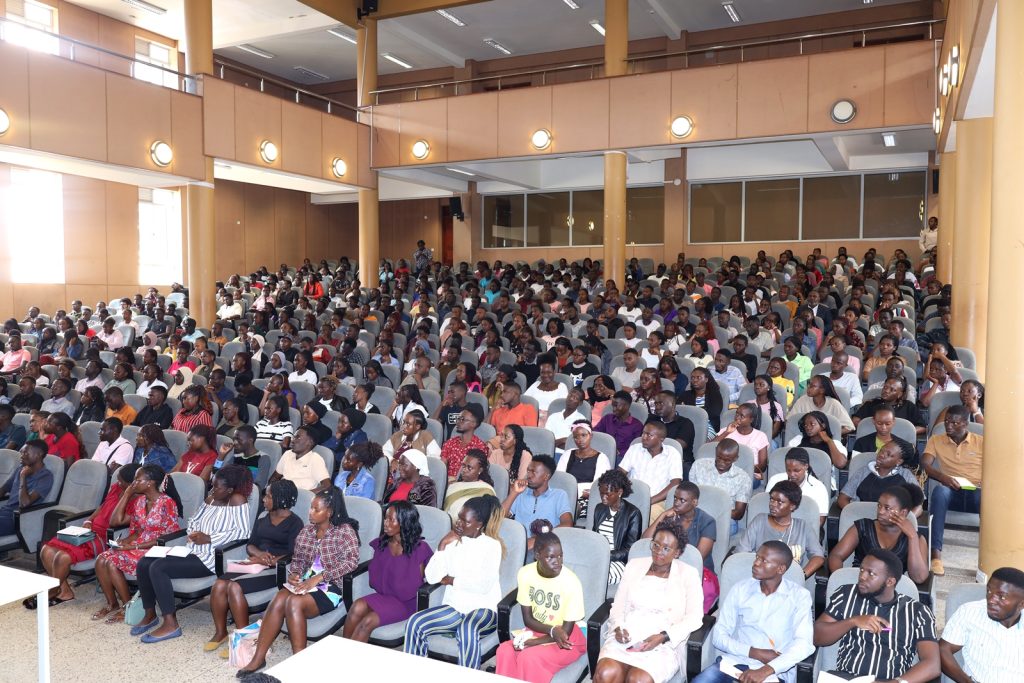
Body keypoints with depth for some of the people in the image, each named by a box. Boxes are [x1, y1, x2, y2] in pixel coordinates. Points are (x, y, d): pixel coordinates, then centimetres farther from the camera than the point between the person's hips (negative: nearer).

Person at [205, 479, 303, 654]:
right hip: (254, 563, 6)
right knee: (219, 585, -18)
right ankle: (220, 632, -1)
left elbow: (292, 554, -11)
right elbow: (250, 544, 14)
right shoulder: (263, 518, 18)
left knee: (234, 587, -27)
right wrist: (259, 553, -9)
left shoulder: (294, 522, -2)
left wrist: (264, 561, -18)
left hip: (275, 568, -6)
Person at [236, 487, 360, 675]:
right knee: (279, 599, -24)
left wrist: (319, 577, -22)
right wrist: (294, 573, -5)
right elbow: (297, 559, 19)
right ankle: (258, 658, -20)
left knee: (294, 602, -31)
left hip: (331, 587, -5)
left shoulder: (345, 530, -6)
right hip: (306, 584, 5)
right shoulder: (306, 530, 12)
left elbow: (351, 561, -17)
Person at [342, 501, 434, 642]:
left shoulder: (420, 549, -10)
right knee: (358, 607, -27)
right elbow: (375, 579, 12)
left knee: (368, 621, -27)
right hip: (383, 595, 4)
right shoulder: (381, 543, 6)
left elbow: (415, 585, -5)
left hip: (406, 602, -4)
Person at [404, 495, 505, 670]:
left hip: (483, 608, -5)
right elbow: (431, 577, -1)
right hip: (453, 606, 5)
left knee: (467, 630, -37)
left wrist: (450, 580, -7)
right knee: (415, 623, -19)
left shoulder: (492, 545, -6)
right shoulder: (453, 541, 6)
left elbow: (484, 585, -17)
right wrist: (443, 544, -8)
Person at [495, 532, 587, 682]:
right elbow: (528, 619, -5)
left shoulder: (571, 582, -25)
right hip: (537, 630, 4)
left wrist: (530, 642, -21)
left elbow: (566, 631, -17)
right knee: (505, 651, -24)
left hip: (569, 638, -4)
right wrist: (552, 630, -22)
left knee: (528, 657, -29)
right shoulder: (526, 573, -13)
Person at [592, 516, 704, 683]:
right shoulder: (634, 565, 15)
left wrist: (662, 637, -14)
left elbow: (694, 617, -2)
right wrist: (618, 628, -6)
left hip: (663, 644, -2)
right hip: (625, 637, 3)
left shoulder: (688, 574, 6)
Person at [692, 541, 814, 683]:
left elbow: (804, 643, -12)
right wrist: (755, 653, -10)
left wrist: (766, 670, -24)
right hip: (735, 660, 2)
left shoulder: (799, 596, 0)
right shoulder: (741, 588, 8)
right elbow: (718, 635, 6)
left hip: (775, 670, -2)